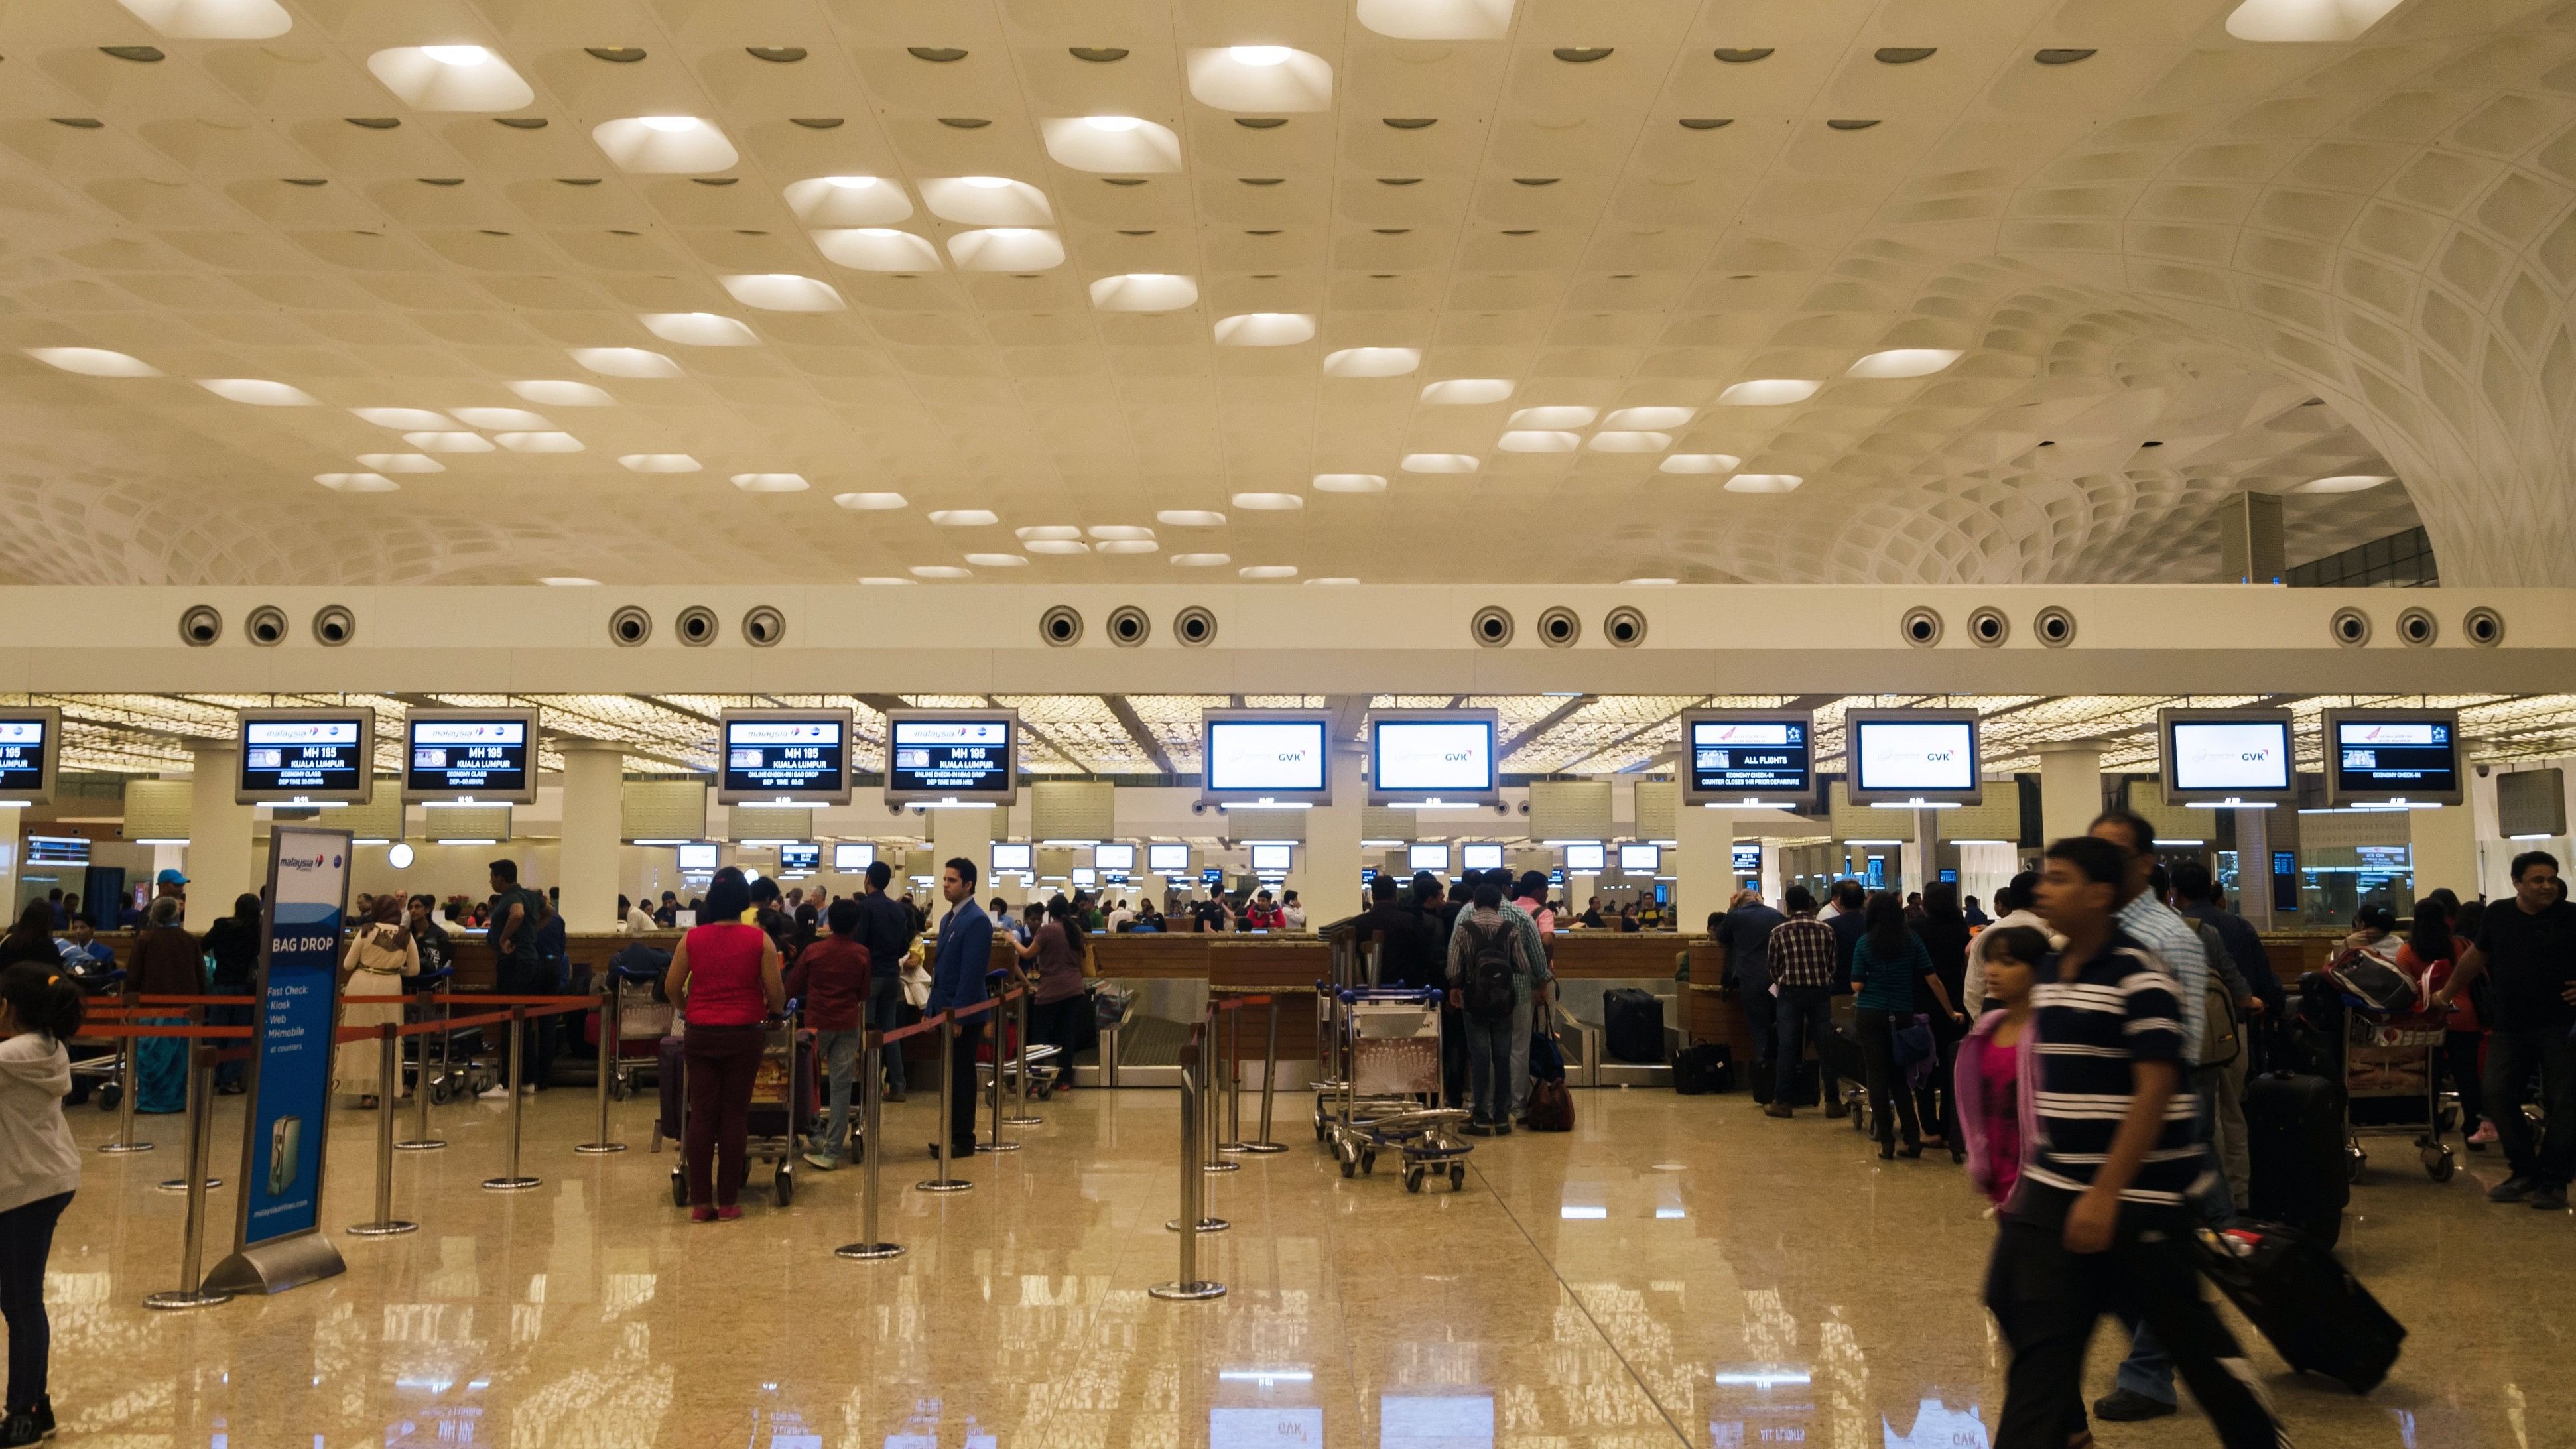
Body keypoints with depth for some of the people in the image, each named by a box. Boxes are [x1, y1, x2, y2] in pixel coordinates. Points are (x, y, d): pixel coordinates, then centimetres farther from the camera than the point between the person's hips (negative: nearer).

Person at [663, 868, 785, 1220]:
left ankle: (700, 1202, 6)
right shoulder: (759, 940, -6)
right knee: (734, 1116, 5)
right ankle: (728, 1201, 8)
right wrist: (771, 1010, 17)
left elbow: (671, 988, 4)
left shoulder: (692, 939, 0)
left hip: (700, 1033, 2)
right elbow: (776, 992, -5)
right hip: (742, 1033, -2)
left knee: (701, 1115, 6)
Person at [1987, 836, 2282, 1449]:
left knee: (2185, 1330, 9)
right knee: (2038, 1331, 4)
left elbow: (2155, 1091, -19)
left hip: (2137, 1196, -7)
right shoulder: (2051, 978, 8)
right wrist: (2033, 1175, 17)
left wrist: (2106, 1194, -21)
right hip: (2054, 1190, 7)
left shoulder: (2140, 978, -15)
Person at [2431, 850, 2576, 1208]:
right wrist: (2446, 994, 25)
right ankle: (2525, 1173, 12)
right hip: (2509, 1027, 3)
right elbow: (2476, 956, 20)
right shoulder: (2498, 915, 6)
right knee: (2497, 1095, 0)